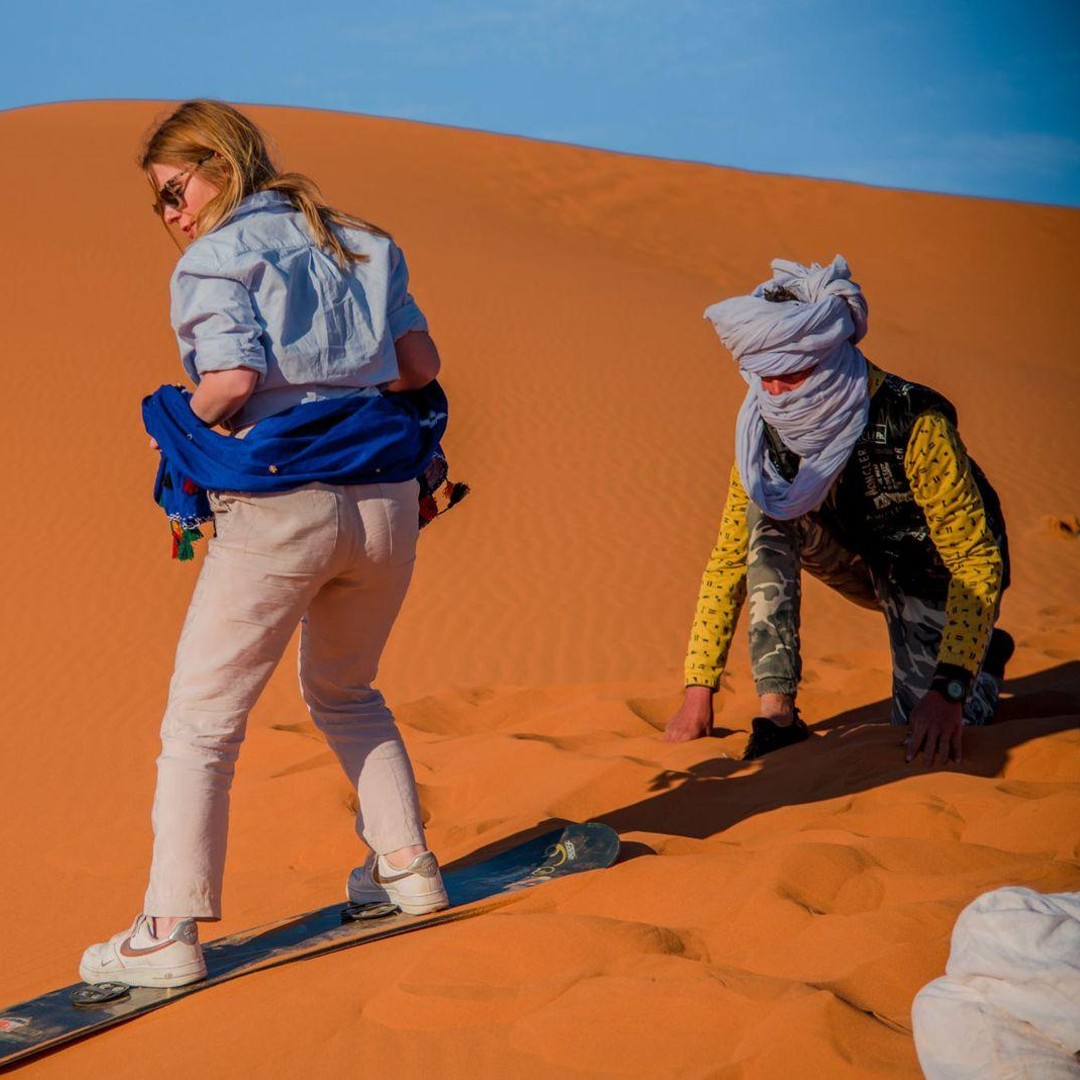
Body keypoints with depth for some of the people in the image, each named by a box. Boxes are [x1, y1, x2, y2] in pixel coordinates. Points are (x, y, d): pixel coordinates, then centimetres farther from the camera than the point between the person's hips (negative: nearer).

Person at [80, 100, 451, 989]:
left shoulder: (216, 258, -3)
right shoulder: (360, 245, 15)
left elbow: (231, 380, -17)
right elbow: (421, 365, 10)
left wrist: (186, 420, 2)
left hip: (278, 513, -6)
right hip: (386, 503, 6)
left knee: (200, 722, 1)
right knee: (345, 692, 29)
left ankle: (170, 932, -2)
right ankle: (408, 866, 28)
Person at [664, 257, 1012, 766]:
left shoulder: (913, 425, -35)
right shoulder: (766, 432, -19)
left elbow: (979, 560, -32)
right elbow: (729, 560, -12)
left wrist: (947, 692, -42)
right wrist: (699, 688, -18)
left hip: (943, 575, -4)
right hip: (866, 566, 4)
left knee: (926, 730, -16)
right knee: (766, 506, -23)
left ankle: (986, 653, 20)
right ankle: (777, 713, -23)